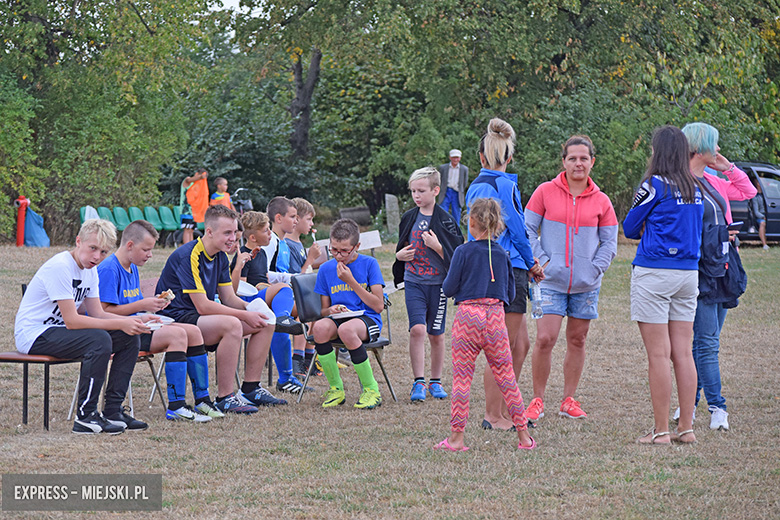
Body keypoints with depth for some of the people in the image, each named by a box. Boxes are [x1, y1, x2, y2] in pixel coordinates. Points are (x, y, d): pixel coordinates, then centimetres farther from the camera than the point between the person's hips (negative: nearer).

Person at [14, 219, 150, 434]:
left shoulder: (90, 270, 7)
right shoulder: (60, 267, -22)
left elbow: (97, 314, 7)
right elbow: (71, 321, -25)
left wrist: (131, 322, -11)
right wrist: (120, 324, -26)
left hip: (58, 330, 9)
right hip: (33, 335, -9)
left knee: (130, 337, -1)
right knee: (100, 340, -32)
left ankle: (112, 410, 0)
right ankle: (85, 416, -23)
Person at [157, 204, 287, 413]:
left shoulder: (220, 257, 8)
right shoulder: (188, 256, -21)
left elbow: (229, 298, 11)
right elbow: (203, 306, -25)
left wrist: (252, 309, -11)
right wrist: (245, 315, -23)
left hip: (203, 317, 10)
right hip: (177, 317, -10)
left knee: (265, 323, 1)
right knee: (232, 325, -35)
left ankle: (251, 389, 7)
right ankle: (225, 398, -29)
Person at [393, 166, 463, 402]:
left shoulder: (445, 220, -4)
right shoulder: (409, 218, 7)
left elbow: (454, 256, -5)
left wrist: (437, 246, -20)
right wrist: (400, 255, 0)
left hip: (438, 283, -2)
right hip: (413, 282, 2)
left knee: (436, 334, 6)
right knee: (417, 329, -13)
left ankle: (435, 381, 20)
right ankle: (418, 382, -8)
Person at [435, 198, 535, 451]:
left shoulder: (464, 252, -5)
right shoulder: (502, 255, 6)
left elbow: (449, 289, -5)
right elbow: (510, 293, 11)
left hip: (468, 316, -3)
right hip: (496, 316, 3)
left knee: (461, 378, 2)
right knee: (506, 378, 10)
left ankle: (457, 437, 2)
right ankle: (523, 435, 11)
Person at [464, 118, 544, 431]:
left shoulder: (475, 187, 13)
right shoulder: (504, 185, -12)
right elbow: (517, 229, -9)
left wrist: (527, 260, 16)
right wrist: (530, 263, 8)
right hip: (507, 271, -9)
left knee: (520, 343, 14)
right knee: (503, 348, -2)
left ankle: (505, 411, 18)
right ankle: (494, 416, 3)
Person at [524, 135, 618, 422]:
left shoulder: (601, 201, 4)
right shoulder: (545, 192, 0)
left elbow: (609, 242, 8)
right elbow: (528, 230, 2)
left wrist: (595, 268, -4)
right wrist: (541, 261, -8)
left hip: (586, 284, 2)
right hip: (551, 282, -2)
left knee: (577, 341, 8)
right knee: (545, 339, -11)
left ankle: (569, 400, 18)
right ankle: (537, 400, 2)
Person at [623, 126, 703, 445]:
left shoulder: (653, 185, -9)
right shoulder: (695, 190, 9)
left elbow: (630, 228, 0)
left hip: (654, 273, -6)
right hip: (689, 272, 6)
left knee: (658, 354, -3)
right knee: (683, 352, 9)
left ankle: (661, 431, -1)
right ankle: (686, 428, 10)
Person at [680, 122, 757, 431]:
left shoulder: (713, 182, 14)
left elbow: (748, 192, 27)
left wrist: (728, 167, 15)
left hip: (721, 271, 8)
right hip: (699, 274, -8)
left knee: (706, 342, 10)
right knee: (707, 342, -7)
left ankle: (690, 403, 17)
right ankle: (717, 408, -5)